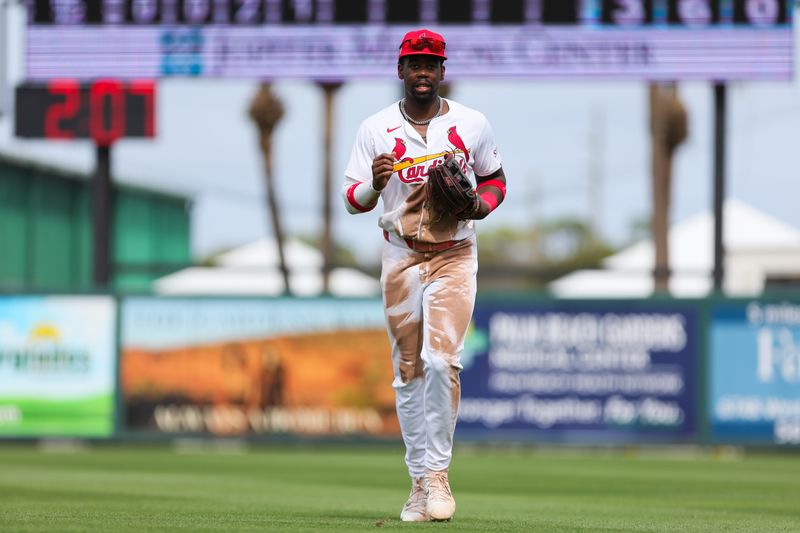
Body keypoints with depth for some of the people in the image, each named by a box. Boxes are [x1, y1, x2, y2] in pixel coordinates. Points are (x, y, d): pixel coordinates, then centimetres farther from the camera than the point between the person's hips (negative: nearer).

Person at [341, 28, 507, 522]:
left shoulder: (472, 124, 1)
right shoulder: (376, 129, 0)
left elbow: (495, 180, 13)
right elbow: (353, 200, -2)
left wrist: (479, 205, -9)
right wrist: (374, 184, -25)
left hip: (454, 256, -1)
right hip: (401, 258, 1)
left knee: (441, 360, -17)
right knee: (408, 371, 5)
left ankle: (438, 472, -8)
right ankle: (420, 480, 13)